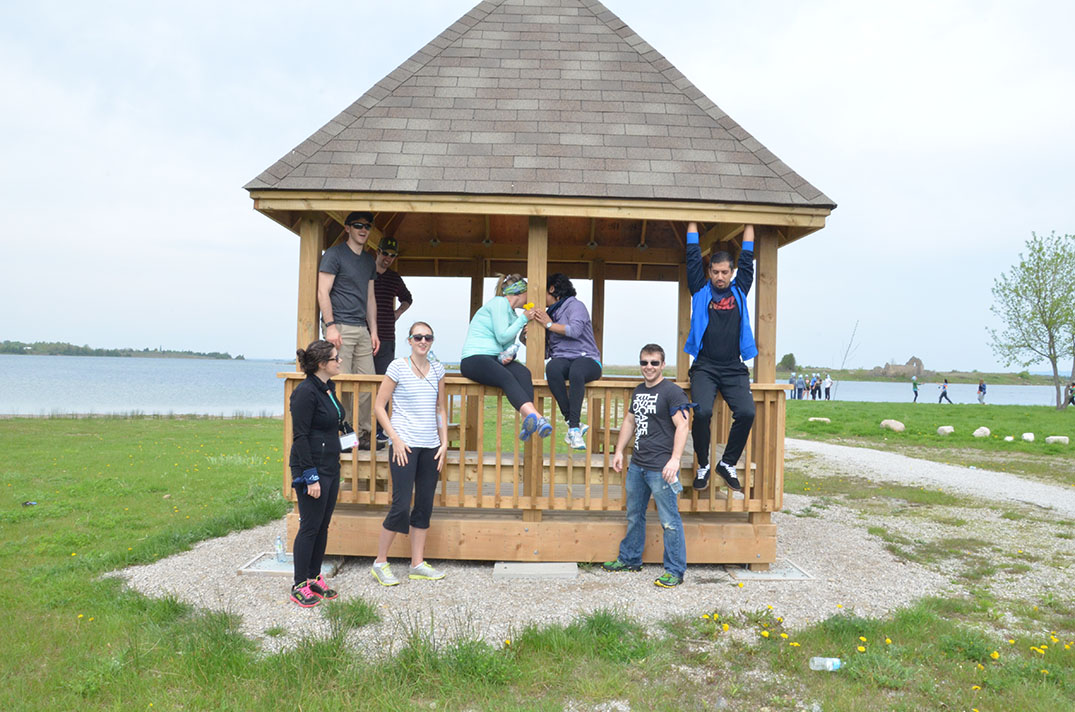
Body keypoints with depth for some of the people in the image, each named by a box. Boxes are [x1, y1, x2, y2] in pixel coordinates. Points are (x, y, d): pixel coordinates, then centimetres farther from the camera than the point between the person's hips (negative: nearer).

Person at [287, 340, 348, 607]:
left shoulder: (328, 389, 11)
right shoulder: (306, 392, -17)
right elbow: (300, 437, -19)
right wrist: (310, 477, -20)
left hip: (331, 467, 9)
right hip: (311, 468, -9)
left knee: (323, 526, 14)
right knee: (310, 527, -1)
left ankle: (315, 578, 26)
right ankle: (299, 586, 11)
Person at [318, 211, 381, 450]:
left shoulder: (369, 260, 20)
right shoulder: (335, 254, -1)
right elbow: (323, 292, -7)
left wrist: (373, 331, 15)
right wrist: (330, 326, -15)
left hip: (362, 329, 7)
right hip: (340, 327, -7)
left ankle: (362, 434, 13)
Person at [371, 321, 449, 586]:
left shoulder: (437, 369, 10)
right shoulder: (398, 367, -4)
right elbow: (379, 407, -3)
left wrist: (444, 443, 9)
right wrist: (396, 439, -10)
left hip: (430, 447, 5)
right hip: (405, 445, -5)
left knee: (425, 506, 9)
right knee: (401, 506, -6)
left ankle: (418, 564, 20)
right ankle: (380, 562, 12)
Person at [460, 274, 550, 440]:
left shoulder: (511, 312, 24)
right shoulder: (499, 303, -3)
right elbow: (502, 336, -11)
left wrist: (508, 355, 0)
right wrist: (523, 319, -2)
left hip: (494, 360, 8)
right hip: (474, 359, -8)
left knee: (523, 373, -23)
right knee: (506, 377, -35)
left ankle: (528, 422, -41)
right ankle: (536, 417, -54)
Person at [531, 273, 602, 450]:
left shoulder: (575, 305, 8)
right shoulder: (549, 313, 26)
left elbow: (575, 330, -13)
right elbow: (546, 353, 24)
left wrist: (549, 325, -3)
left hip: (586, 359, -4)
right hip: (562, 359, 4)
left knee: (576, 371, -41)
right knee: (552, 367, -35)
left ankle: (574, 428, -41)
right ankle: (574, 424, -37)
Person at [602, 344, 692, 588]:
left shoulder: (672, 392, -10)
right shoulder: (638, 391, 14)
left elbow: (682, 426, -17)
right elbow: (629, 422, 23)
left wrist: (675, 459, -24)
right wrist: (619, 451, 18)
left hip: (661, 468, -8)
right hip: (637, 465, 8)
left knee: (669, 521, -2)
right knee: (634, 515, 20)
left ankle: (675, 571, 9)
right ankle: (630, 559, 35)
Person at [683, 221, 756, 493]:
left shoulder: (739, 291, 15)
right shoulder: (701, 290, 11)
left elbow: (747, 258, 20)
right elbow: (693, 256, 13)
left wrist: (749, 225, 27)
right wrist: (693, 223, 19)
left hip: (734, 369, 2)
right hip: (704, 367, -2)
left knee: (747, 412, -19)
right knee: (702, 412, -24)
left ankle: (728, 464, 2)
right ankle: (703, 466, -1)